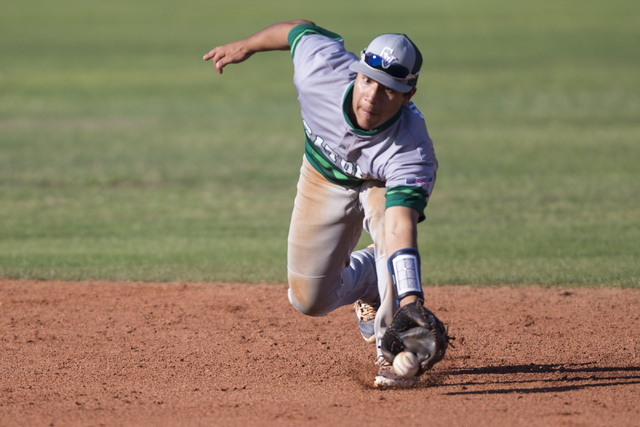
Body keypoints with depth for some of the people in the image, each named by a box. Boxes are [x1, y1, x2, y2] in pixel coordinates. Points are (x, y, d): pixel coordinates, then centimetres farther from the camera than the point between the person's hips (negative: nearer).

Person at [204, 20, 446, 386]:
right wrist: (246, 46, 4)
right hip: (324, 178, 3)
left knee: (394, 230, -37)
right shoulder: (322, 67, -38)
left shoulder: (412, 152, -44)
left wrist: (410, 301, -70)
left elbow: (401, 228, -56)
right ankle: (365, 276, 38)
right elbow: (299, 30, -14)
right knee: (309, 300, 5)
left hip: (384, 182, -3)